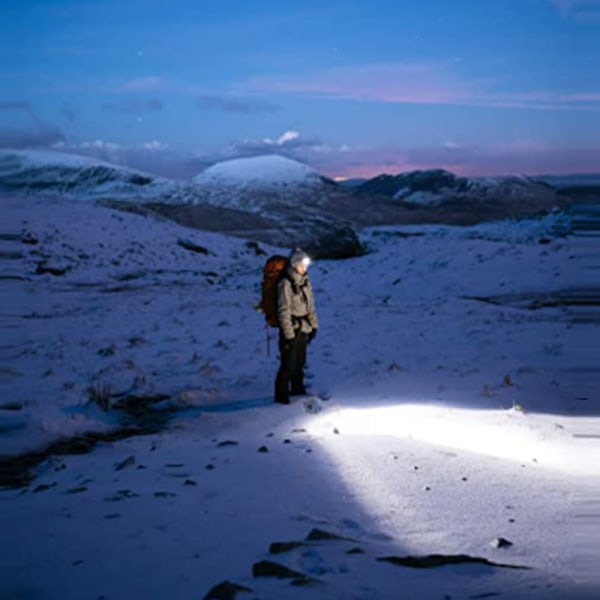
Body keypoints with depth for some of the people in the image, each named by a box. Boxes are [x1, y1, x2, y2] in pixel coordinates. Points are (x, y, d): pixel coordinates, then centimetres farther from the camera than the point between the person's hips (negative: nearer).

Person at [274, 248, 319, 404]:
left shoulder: (305, 281, 6)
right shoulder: (285, 283, -18)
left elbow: (310, 305, 15)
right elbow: (283, 310, -17)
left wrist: (313, 325, 14)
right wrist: (289, 334, -17)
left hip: (303, 328, 7)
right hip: (291, 329, -7)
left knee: (300, 361, 18)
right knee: (288, 364, -4)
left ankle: (297, 388, 33)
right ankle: (281, 394, 8)